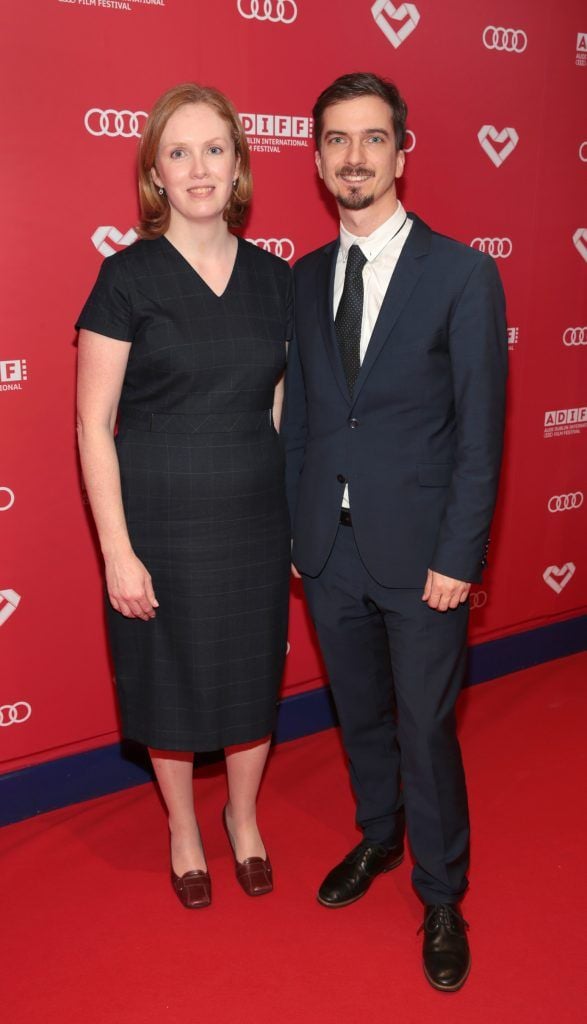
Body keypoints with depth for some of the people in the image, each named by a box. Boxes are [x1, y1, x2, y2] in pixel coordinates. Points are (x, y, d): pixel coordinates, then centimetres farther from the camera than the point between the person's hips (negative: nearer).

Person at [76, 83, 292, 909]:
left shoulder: (274, 279, 2)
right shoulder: (128, 277, -9)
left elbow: (282, 410, 8)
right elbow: (94, 425, -9)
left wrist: (298, 522, 6)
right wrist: (117, 551, -12)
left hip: (254, 521, 3)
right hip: (159, 523, -3)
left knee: (252, 678, 14)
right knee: (170, 685, 13)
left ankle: (244, 818, 42)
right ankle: (183, 829, 40)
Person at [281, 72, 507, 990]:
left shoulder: (463, 274, -7)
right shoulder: (306, 277, 7)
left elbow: (480, 431, -9)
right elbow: (299, 414, 8)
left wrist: (458, 557, -12)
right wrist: (293, 530, 5)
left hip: (419, 552, -4)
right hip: (328, 549, 4)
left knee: (426, 727, 7)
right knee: (360, 714, 20)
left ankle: (441, 896, 29)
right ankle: (379, 838, 45)